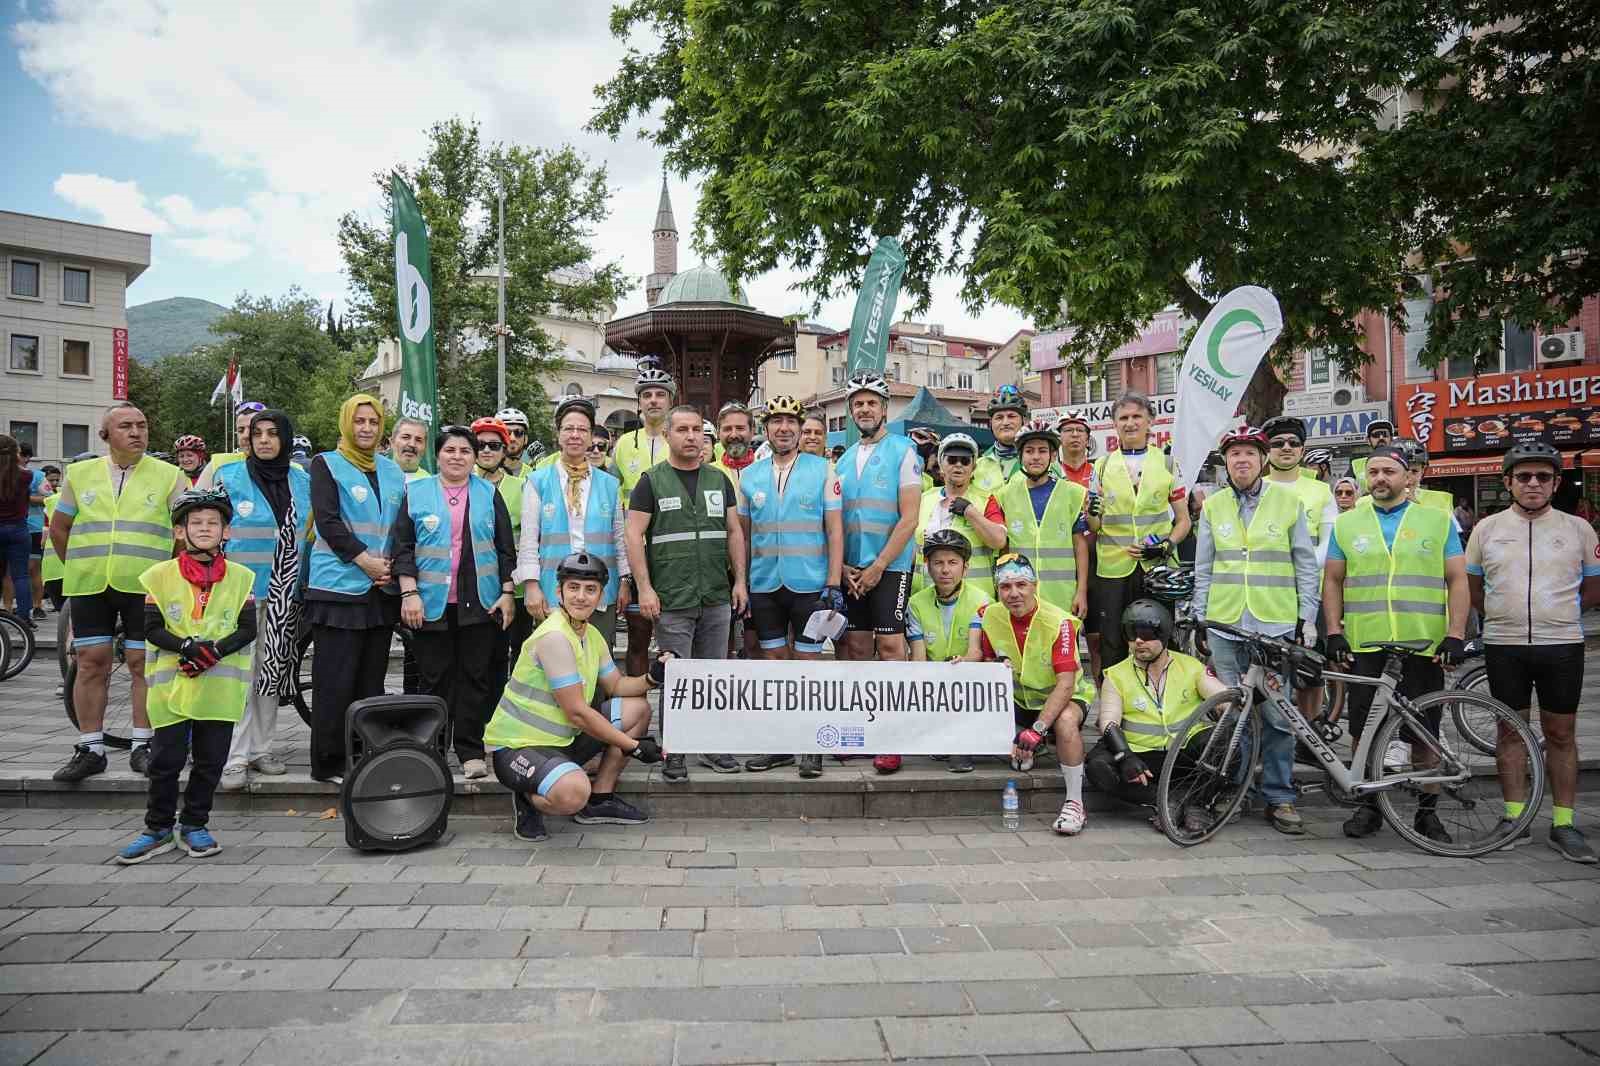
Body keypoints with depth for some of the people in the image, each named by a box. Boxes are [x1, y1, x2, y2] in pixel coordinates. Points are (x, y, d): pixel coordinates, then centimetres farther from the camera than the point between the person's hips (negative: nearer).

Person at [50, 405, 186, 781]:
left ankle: (142, 746, 11)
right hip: (89, 587, 3)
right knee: (91, 663, 5)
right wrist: (80, 568, 15)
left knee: (143, 664, 1)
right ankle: (90, 749, 13)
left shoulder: (169, 476, 2)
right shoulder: (81, 474, 11)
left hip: (144, 587, -2)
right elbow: (58, 528, 20)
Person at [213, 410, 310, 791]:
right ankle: (234, 756, -4)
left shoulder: (303, 481, 9)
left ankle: (260, 748, 18)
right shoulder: (229, 477, -1)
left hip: (284, 593, 4)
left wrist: (304, 580, 13)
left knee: (272, 672, 9)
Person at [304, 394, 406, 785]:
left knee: (371, 678, 9)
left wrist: (393, 567, -1)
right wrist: (365, 561, -15)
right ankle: (328, 763, 5)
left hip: (382, 589, 5)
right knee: (335, 680, -3)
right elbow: (328, 521, -9)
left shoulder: (392, 471, 15)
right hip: (338, 586, -5)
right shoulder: (326, 465, 1)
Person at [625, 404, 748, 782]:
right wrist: (644, 588, -12)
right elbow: (634, 535, -4)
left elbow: (734, 531, 13)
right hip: (671, 600, -4)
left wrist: (739, 580, 5)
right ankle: (673, 753, 11)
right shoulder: (651, 481, 0)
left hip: (718, 598, 4)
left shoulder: (719, 480, 13)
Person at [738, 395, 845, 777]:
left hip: (810, 585, -3)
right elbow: (742, 533, 12)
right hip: (763, 586, 3)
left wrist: (834, 584, -9)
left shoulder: (822, 470, 0)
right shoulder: (749, 476, 8)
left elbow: (835, 530, -2)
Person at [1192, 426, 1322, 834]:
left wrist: (1308, 617, 0)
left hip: (1275, 625, -2)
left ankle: (1279, 798, 10)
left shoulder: (1288, 500, 5)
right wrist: (1200, 621, 8)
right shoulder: (1213, 506, 10)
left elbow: (1307, 564, 6)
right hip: (1224, 625, 2)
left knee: (1278, 715, -2)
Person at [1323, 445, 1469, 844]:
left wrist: (1455, 635, -6)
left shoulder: (1438, 521, 6)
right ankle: (1369, 807, 18)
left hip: (1424, 647, -1)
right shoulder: (1346, 524, 9)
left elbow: (1457, 581, 4)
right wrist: (1334, 632, 0)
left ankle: (1427, 811, 19)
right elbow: (1332, 582, 10)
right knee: (1363, 732, 4)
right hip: (1364, 646, 1)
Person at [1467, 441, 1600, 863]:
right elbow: (1471, 586, 13)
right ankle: (1515, 818, 17)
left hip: (1562, 645, 0)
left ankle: (1564, 824, 14)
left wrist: (1557, 613, 7)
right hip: (1504, 645, 0)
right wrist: (1503, 613, 8)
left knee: (1561, 734, 5)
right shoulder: (1487, 528, 4)